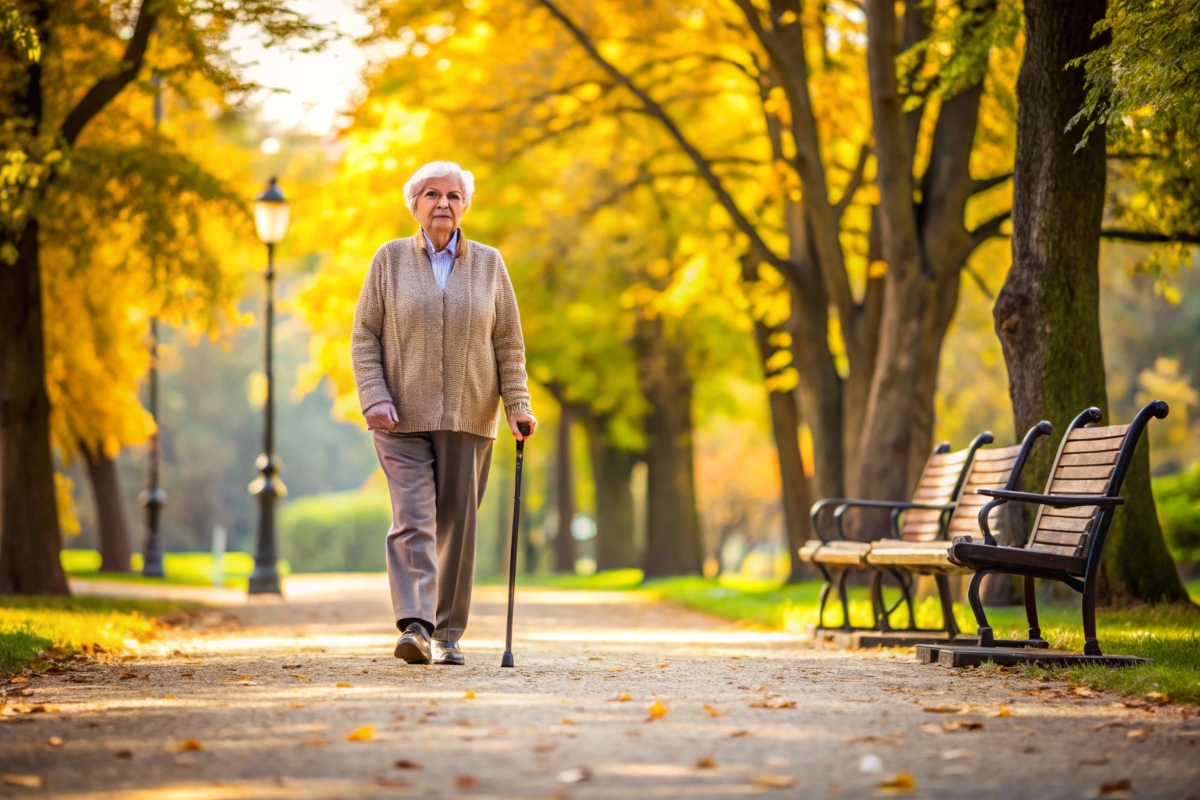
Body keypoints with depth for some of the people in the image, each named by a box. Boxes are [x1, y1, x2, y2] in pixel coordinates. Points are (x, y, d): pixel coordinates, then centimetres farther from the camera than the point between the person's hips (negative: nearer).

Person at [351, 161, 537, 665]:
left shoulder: (489, 264, 7)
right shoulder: (390, 260, 4)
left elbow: (509, 343, 8)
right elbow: (364, 336, 2)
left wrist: (517, 405, -1)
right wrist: (374, 397, -11)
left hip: (469, 417, 2)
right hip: (404, 417, -2)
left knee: (457, 526, 3)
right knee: (413, 520, -14)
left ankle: (447, 635, 12)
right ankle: (415, 627, -23)